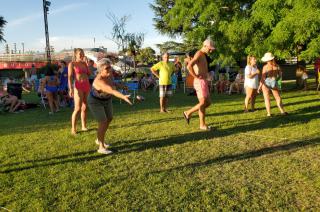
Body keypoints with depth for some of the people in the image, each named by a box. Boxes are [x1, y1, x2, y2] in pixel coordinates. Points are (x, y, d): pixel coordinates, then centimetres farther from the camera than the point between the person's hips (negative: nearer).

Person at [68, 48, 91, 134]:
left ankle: (84, 126, 19)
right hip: (78, 86, -6)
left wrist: (87, 63, 5)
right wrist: (71, 89, -20)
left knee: (85, 107, 9)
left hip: (87, 86, 6)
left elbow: (89, 74, 10)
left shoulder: (84, 63, 13)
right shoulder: (72, 64, -2)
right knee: (78, 108, -9)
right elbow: (70, 77, -9)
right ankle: (73, 129, -1)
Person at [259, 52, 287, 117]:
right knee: (278, 98, 14)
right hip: (274, 83, 3)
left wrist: (260, 86, -10)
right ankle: (282, 111, 12)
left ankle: (269, 113, 2)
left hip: (266, 83, -3)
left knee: (267, 99, 4)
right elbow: (280, 75, 7)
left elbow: (263, 77, -15)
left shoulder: (265, 67, -13)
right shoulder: (277, 66, -2)